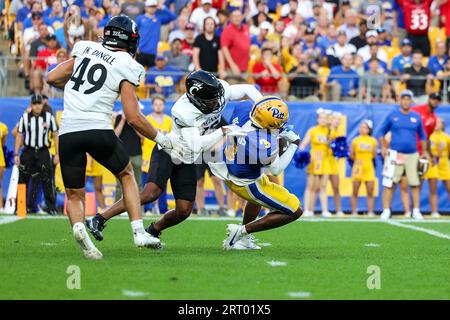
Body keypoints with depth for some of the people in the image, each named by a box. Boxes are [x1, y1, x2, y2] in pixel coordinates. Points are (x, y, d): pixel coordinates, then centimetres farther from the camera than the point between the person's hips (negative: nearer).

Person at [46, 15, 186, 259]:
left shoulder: (85, 49, 12)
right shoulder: (126, 67, 1)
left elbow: (52, 78, 18)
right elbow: (133, 118, -3)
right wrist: (161, 139, 10)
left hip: (68, 132, 3)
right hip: (98, 129, -3)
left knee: (74, 196, 15)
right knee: (126, 174, 25)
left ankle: (78, 226, -17)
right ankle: (139, 232, 13)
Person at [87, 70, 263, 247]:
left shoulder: (221, 89, -16)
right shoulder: (183, 111, -32)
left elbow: (247, 89, 0)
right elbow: (196, 145, -33)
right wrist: (223, 131, -32)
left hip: (187, 162, 6)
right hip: (168, 152, -6)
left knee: (183, 211, -3)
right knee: (151, 193, -27)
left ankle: (152, 231, 23)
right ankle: (100, 219, -22)